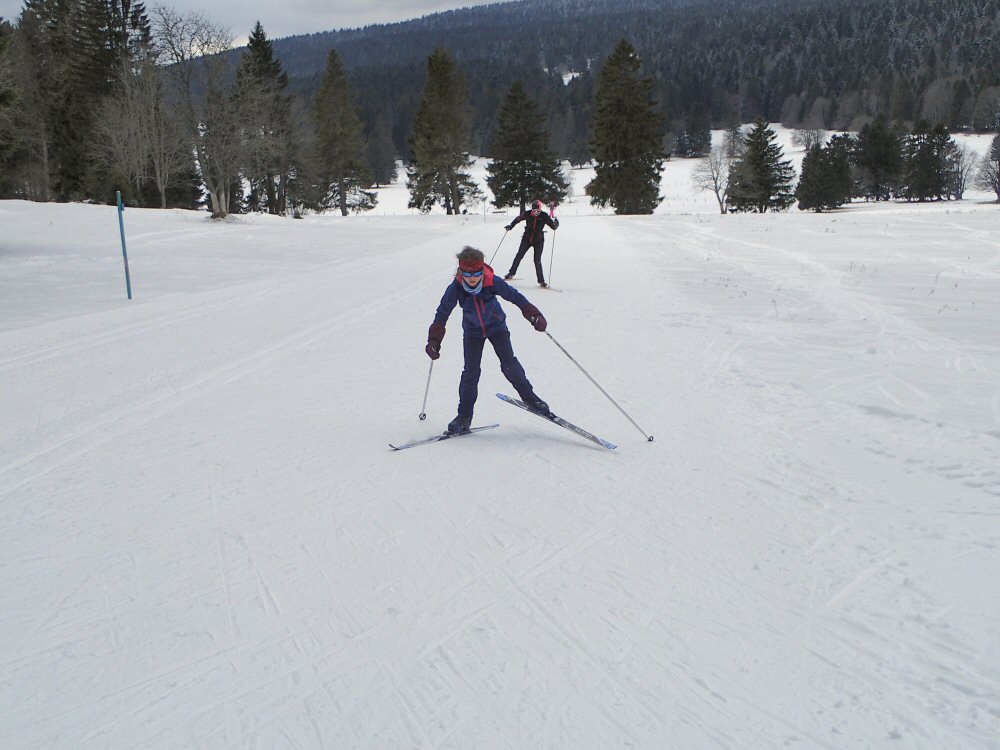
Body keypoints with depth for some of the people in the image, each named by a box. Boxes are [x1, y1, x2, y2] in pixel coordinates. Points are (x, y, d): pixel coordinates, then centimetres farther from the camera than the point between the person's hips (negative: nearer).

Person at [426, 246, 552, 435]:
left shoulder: (493, 282, -27)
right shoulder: (456, 288, -25)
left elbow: (516, 297, -15)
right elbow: (441, 314, -15)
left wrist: (534, 316, -23)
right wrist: (434, 341, -22)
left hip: (496, 326, 0)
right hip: (472, 332, 0)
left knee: (509, 364, -9)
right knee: (471, 371, -7)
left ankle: (530, 398, 12)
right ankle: (464, 416, 3)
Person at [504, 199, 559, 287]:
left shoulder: (544, 216, -14)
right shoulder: (527, 214, -11)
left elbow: (553, 227, -13)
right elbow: (518, 219, 7)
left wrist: (556, 224, -33)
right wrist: (511, 225, -1)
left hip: (538, 240, -2)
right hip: (527, 239, 2)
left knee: (537, 260, -7)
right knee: (519, 256, 4)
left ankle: (541, 281, 1)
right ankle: (511, 273, 21)